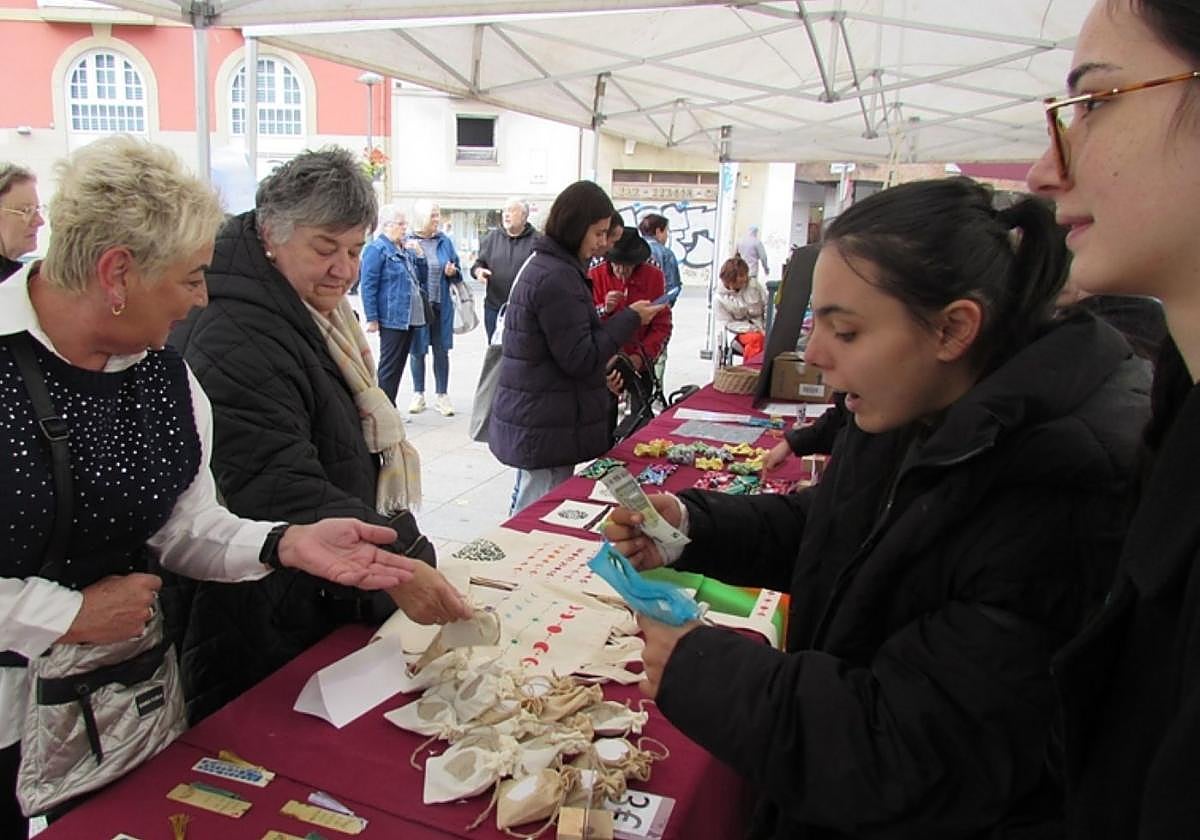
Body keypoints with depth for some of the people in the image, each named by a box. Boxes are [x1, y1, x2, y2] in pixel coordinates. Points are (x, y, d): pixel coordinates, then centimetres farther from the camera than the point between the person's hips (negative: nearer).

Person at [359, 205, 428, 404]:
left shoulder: (406, 248, 16)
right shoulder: (376, 249, -9)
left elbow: (421, 279, 20)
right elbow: (368, 285, -13)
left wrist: (419, 254, 5)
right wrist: (372, 318, -16)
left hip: (409, 317, 8)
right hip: (392, 318, -8)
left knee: (398, 365, 13)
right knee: (389, 366, -3)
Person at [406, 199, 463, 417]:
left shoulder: (444, 241, 5)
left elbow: (457, 272, 11)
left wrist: (452, 272, -11)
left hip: (441, 305, 2)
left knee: (441, 350, 7)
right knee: (417, 350, 8)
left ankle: (441, 395, 17)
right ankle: (418, 395, 22)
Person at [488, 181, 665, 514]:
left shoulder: (542, 266, 13)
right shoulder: (558, 278, -19)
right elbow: (580, 359, -18)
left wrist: (603, 314, 10)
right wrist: (629, 318, -12)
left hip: (527, 421, 11)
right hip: (547, 430, -11)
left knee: (527, 513, 20)